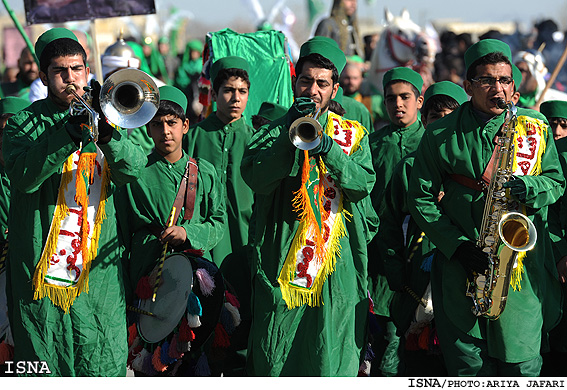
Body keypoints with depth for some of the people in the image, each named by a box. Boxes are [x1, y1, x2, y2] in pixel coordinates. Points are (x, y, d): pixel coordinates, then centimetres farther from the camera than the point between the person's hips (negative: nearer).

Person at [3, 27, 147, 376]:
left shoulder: (101, 116, 14)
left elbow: (133, 171, -4)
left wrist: (106, 131, -23)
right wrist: (70, 132, -24)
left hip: (99, 267, 3)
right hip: (43, 266, -2)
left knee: (106, 363, 1)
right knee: (44, 360, -1)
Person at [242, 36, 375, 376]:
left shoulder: (354, 136, 15)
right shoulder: (273, 132, 12)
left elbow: (363, 184, -3)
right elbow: (256, 179, -7)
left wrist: (327, 148, -17)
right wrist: (290, 132, -14)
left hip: (337, 267, 0)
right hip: (282, 261, 0)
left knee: (332, 365, -2)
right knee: (273, 361, -1)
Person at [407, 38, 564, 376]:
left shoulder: (535, 127, 7)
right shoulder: (440, 136, 2)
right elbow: (421, 198, 3)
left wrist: (529, 188, -12)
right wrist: (458, 245, -10)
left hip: (524, 267, 1)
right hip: (462, 267, -1)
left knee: (522, 364, 1)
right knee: (468, 364, 2)